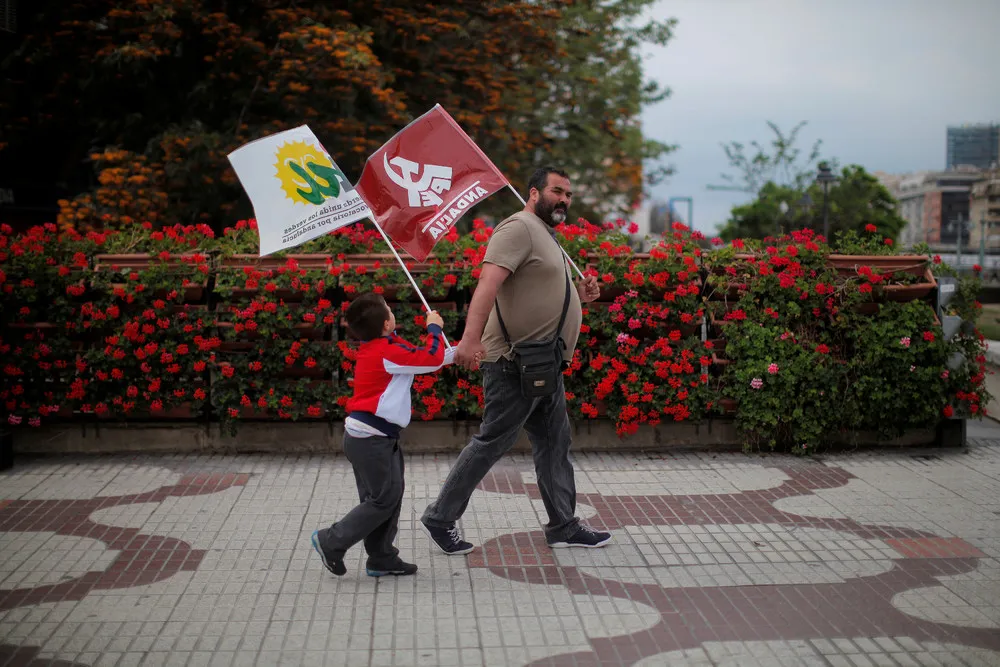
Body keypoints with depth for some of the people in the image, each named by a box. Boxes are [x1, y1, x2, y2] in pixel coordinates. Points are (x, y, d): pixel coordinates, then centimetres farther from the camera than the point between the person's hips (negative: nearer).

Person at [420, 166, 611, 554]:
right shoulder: (520, 228, -13)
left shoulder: (545, 236, 19)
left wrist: (578, 296, 13)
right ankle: (440, 519, 8)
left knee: (554, 445, 13)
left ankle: (563, 527, 21)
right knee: (491, 443, -3)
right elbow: (488, 283, -27)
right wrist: (471, 338, -40)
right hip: (515, 365, -10)